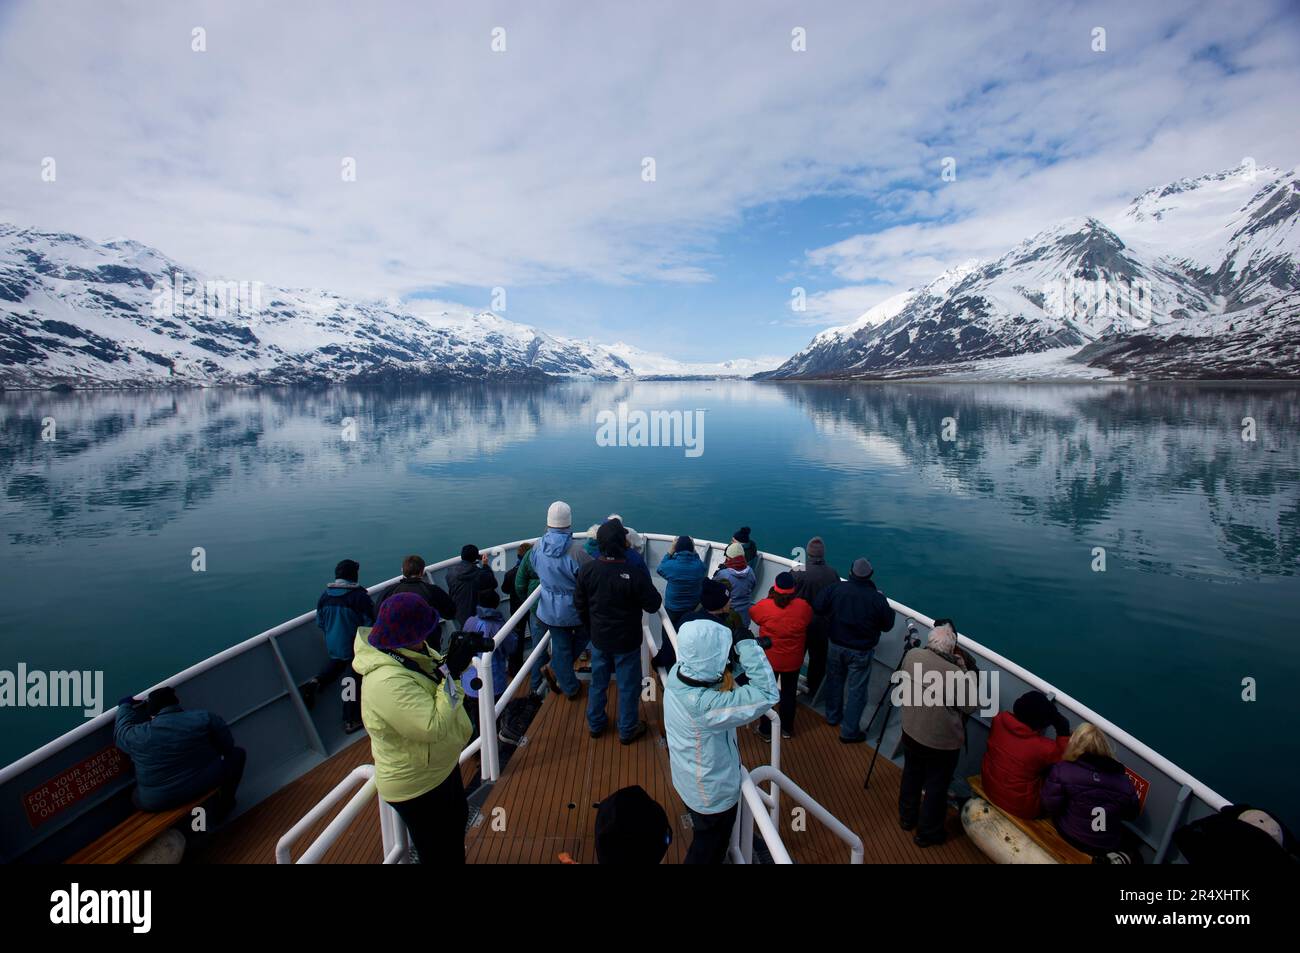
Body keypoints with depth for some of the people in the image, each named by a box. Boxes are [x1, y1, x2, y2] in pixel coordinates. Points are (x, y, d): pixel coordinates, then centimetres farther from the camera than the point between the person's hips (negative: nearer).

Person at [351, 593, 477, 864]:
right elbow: (434, 727, -37)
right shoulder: (388, 682, -38)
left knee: (457, 820, 33)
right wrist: (450, 674, -33)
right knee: (438, 853, 17)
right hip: (417, 788, -9)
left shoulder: (410, 651, -11)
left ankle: (457, 858, 58)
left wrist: (457, 658, -18)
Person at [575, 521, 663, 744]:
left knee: (598, 683, 23)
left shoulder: (587, 571, -13)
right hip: (627, 642, -4)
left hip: (599, 639, 4)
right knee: (628, 686, 15)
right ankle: (627, 730, 32)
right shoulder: (635, 575, -28)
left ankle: (595, 724, 41)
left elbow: (579, 604, 0)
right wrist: (645, 586, 3)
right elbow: (653, 605, -16)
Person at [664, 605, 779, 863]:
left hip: (688, 779, 7)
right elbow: (767, 694, -41)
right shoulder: (705, 705, -43)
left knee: (705, 837, 35)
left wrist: (739, 656, -23)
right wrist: (747, 644, -39)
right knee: (710, 845, 25)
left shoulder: (677, 672, -20)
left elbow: (722, 675, -5)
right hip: (712, 792, -7)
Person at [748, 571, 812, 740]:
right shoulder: (803, 606, -19)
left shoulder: (764, 606, -23)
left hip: (769, 660, -2)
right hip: (793, 661, 2)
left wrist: (769, 598, 5)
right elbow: (809, 619, 4)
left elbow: (752, 613, -1)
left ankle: (766, 730, 30)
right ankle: (787, 728, 38)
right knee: (789, 693, 21)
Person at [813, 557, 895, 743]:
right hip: (861, 651, -3)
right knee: (856, 689, 9)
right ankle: (849, 731, 19)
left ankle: (832, 716, 41)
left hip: (836, 645, 3)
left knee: (834, 680, 22)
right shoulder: (877, 598, -21)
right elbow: (887, 625, -8)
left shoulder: (836, 588, -16)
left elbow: (817, 607, -8)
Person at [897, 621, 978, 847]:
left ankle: (907, 818, 46)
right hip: (943, 741, -5)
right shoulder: (956, 674, -31)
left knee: (911, 775, 26)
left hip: (911, 731, 5)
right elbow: (971, 706, -13)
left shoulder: (912, 655, -15)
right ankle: (927, 833, 36)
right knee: (936, 786, 17)